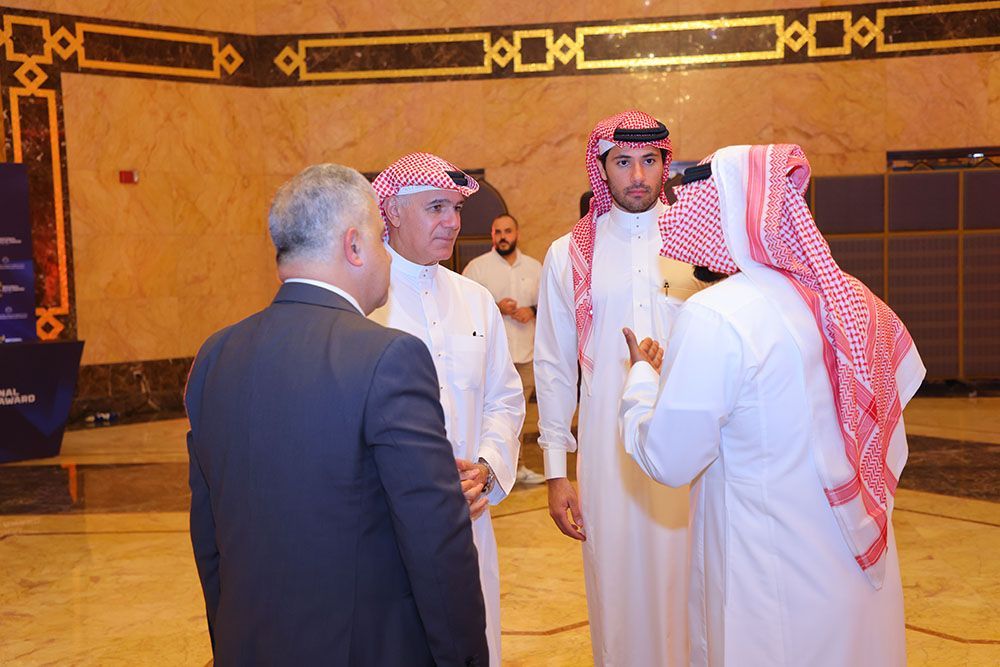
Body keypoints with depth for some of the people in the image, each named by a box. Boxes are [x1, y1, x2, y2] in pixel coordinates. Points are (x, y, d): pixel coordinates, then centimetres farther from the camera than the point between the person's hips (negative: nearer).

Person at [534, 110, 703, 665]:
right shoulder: (569, 255, 4)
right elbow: (553, 368, 7)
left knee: (687, 583, 6)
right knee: (619, 584, 8)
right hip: (608, 448, 0)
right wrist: (555, 471, 4)